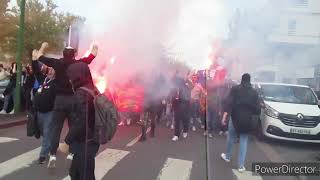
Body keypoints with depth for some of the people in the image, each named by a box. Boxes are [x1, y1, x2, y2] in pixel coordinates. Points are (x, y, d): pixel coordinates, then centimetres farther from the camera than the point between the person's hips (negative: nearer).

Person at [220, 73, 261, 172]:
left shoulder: (235, 89, -2)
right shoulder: (254, 92, 4)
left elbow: (229, 103, -13)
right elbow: (258, 109, 1)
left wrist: (225, 115, -16)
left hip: (235, 118, -2)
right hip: (247, 119, 2)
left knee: (231, 137, 16)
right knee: (244, 141, 8)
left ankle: (227, 156, 35)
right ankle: (241, 165, 6)